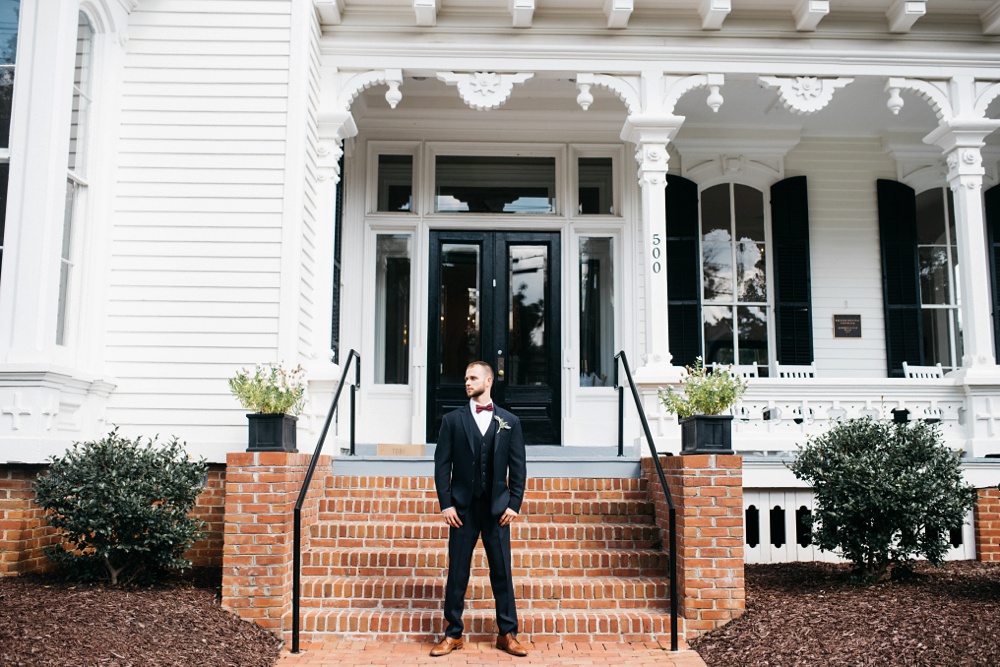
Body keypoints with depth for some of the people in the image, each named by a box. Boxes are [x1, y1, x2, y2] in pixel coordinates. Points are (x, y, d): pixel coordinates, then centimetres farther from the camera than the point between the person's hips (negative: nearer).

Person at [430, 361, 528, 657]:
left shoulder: (509, 422, 6)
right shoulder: (452, 420, 4)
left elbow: (518, 467, 5)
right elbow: (442, 464, 2)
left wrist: (514, 504, -2)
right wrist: (446, 504, -5)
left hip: (497, 508, 0)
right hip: (463, 508, 0)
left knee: (502, 572, 5)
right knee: (457, 572, 4)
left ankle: (507, 634, 14)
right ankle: (453, 634, 15)